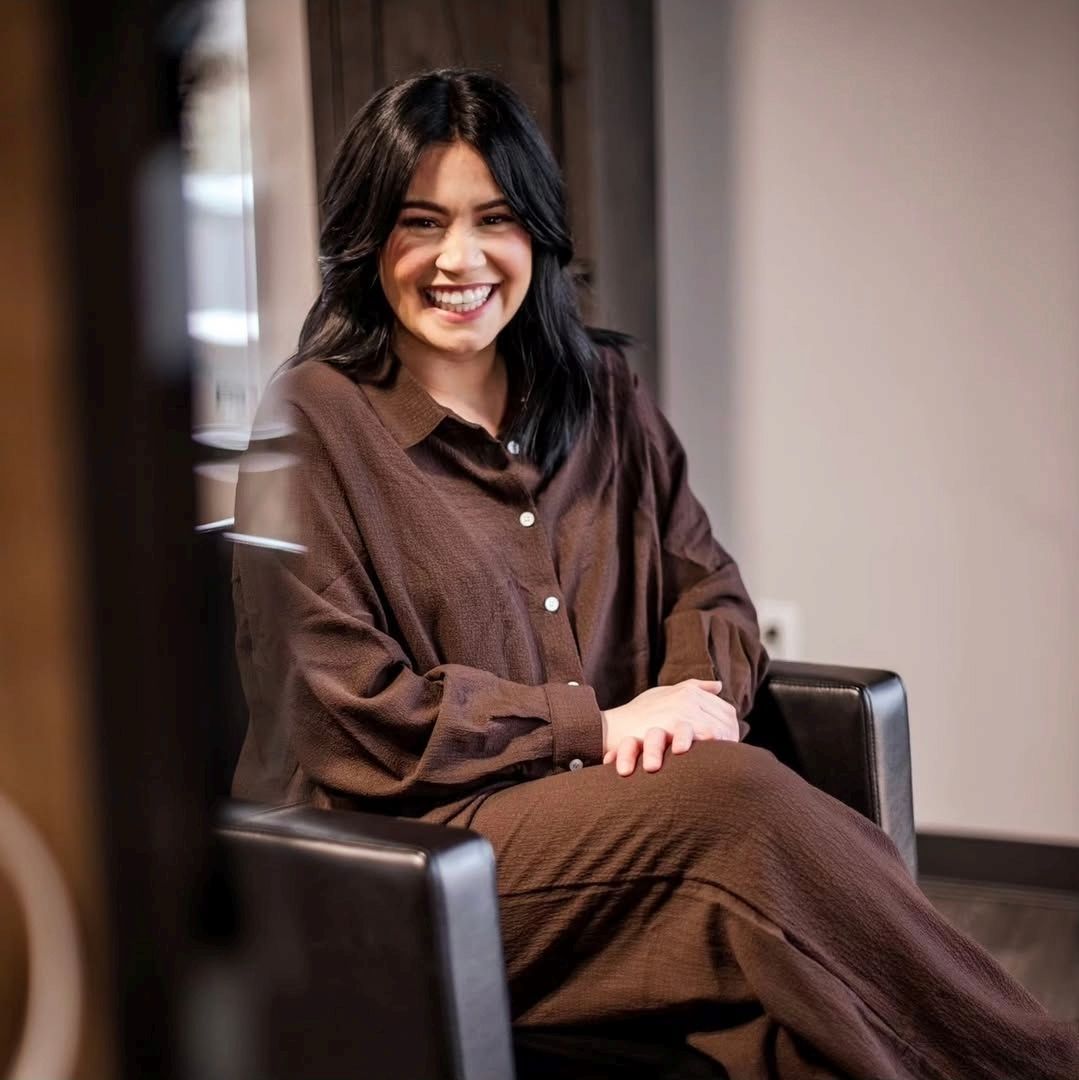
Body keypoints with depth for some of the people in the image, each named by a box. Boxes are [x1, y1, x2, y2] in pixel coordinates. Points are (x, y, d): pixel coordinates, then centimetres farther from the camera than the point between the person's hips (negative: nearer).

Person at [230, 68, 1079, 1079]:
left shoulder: (600, 391, 14)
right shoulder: (313, 420, -4)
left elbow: (708, 587, 15)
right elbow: (350, 715, -9)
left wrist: (697, 694, -9)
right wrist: (602, 726, -11)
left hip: (612, 819, 5)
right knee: (736, 794, -30)